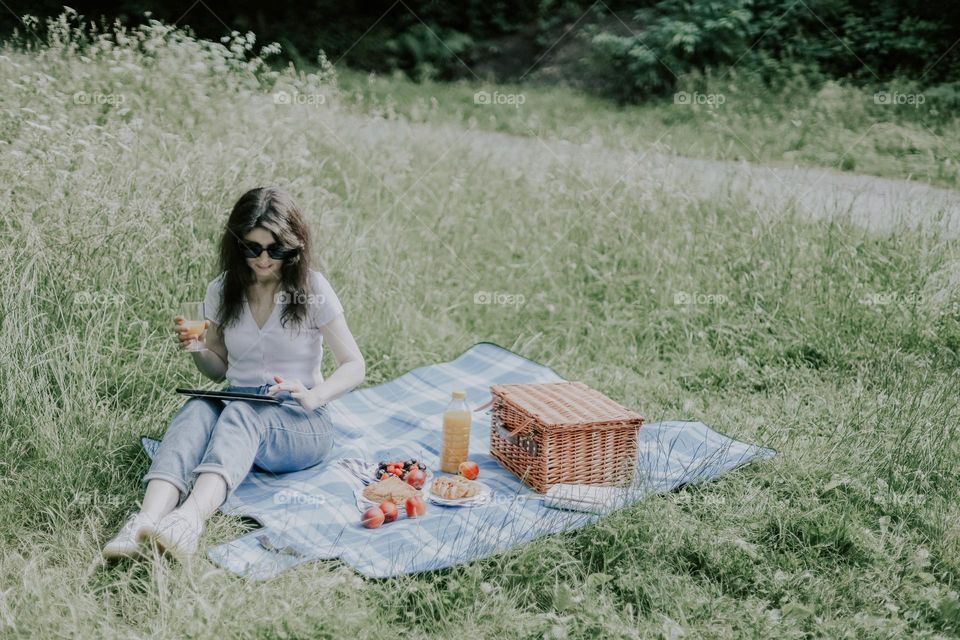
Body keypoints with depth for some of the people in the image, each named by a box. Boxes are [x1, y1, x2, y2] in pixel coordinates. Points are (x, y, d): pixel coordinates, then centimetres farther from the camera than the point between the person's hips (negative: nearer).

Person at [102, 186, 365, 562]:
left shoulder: (312, 290, -4)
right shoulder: (221, 292, 7)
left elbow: (354, 366, -4)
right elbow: (220, 370, 16)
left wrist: (314, 397, -22)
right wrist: (198, 350, -6)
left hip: (302, 423, -3)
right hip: (237, 414, 4)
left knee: (241, 412, -37)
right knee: (196, 409, -31)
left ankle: (189, 520, -62)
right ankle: (146, 521, -54)